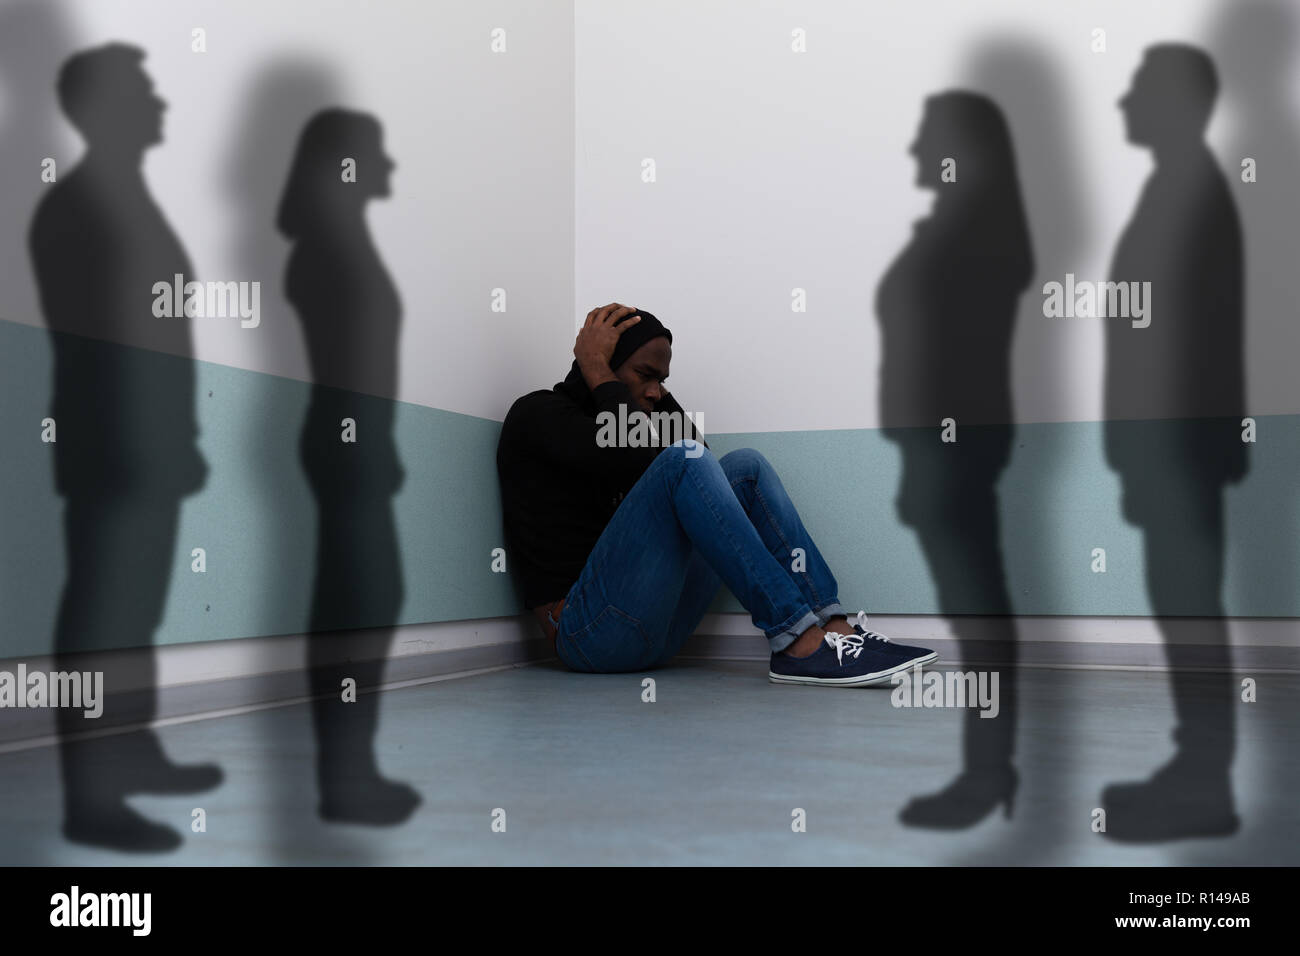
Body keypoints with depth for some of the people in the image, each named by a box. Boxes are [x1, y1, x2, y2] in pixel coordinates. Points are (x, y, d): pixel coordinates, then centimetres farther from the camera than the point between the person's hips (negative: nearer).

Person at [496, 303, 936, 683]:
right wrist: (597, 372, -7)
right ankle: (797, 642, -29)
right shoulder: (536, 414, -1)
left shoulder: (611, 414, 23)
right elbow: (634, 456, -19)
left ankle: (835, 627, -14)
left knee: (745, 466, 1)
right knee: (681, 461, -24)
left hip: (654, 629, 8)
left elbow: (701, 453, 13)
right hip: (588, 631, -8)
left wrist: (655, 391, 11)